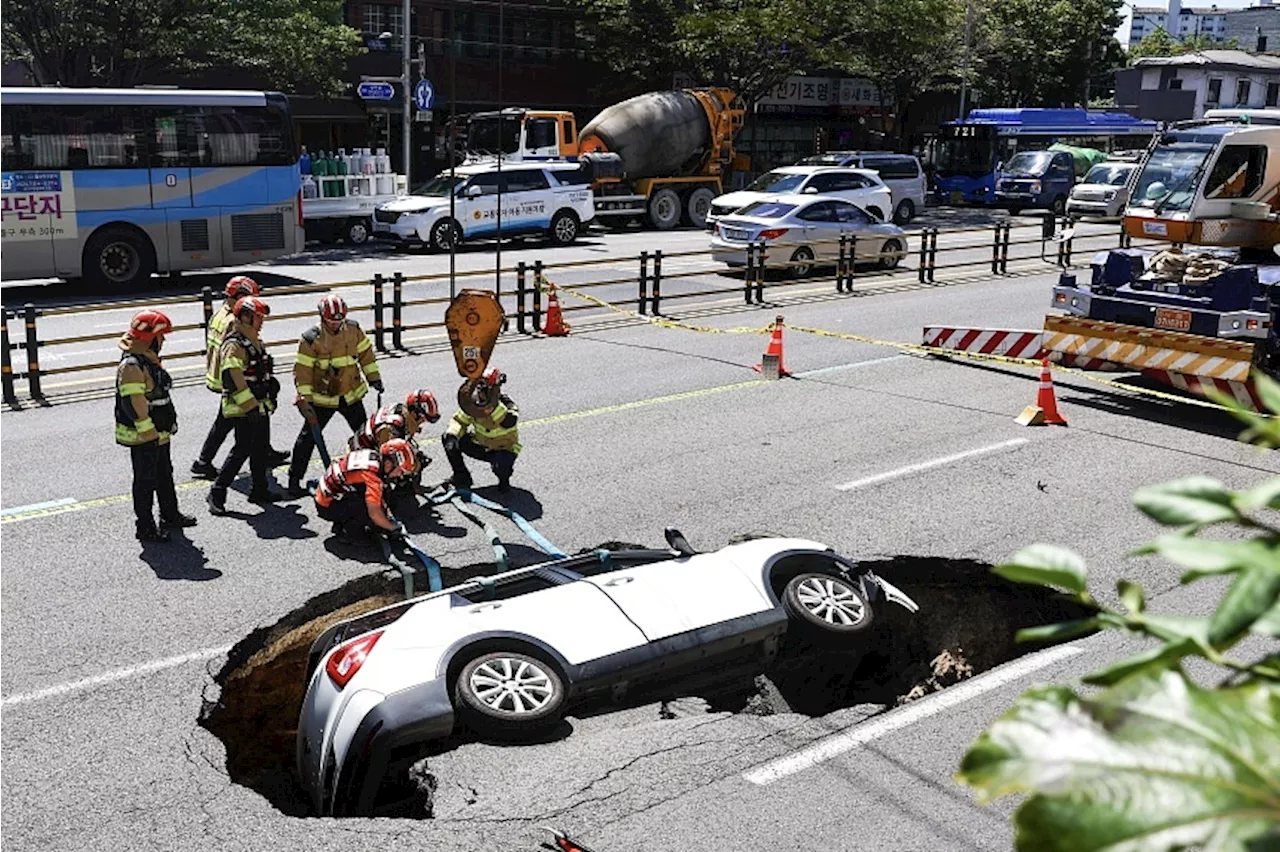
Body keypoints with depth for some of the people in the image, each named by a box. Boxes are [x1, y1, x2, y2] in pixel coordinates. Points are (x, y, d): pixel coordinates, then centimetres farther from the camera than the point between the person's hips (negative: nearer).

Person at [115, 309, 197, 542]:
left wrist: (167, 424, 24)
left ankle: (170, 515, 36)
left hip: (158, 433, 10)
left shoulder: (149, 359, 10)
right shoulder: (131, 366, -23)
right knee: (145, 480, 0)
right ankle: (145, 527, 9)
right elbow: (133, 403, -26)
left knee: (164, 474, 21)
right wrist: (147, 432, -24)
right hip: (142, 437, -10)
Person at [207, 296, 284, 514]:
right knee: (242, 450, -8)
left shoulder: (255, 341, 13)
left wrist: (271, 386, 28)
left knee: (260, 448, 14)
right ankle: (217, 493, -1)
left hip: (259, 405, 10)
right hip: (243, 409, -10)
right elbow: (233, 380, -25)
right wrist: (250, 406, -26)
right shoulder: (233, 346, -19)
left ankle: (260, 490, 25)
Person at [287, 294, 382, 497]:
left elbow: (365, 353, 9)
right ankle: (294, 479, 5)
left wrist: (374, 377, 8)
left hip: (351, 395, 4)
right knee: (309, 437, -2)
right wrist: (304, 399, -17)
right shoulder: (311, 339, -17)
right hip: (322, 398, -4)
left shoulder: (353, 330, -5)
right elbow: (303, 370, -15)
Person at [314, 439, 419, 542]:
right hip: (327, 507, -9)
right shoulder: (372, 475, -29)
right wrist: (394, 528, -15)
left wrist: (389, 516, 10)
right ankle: (348, 531, -2)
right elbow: (374, 513, -31)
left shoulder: (373, 455, -3)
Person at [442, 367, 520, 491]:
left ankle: (504, 480, 2)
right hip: (480, 446, 5)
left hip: (504, 449, -5)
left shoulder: (507, 405, -26)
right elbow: (459, 420, -5)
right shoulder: (472, 404, -12)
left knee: (499, 467, -40)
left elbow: (509, 422, -45)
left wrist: (493, 405, -52)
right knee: (447, 438, -10)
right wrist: (452, 436, -25)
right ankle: (462, 476, 5)